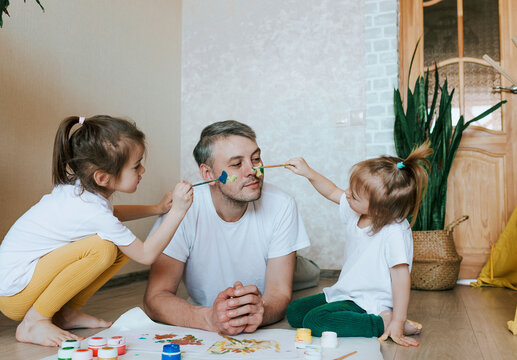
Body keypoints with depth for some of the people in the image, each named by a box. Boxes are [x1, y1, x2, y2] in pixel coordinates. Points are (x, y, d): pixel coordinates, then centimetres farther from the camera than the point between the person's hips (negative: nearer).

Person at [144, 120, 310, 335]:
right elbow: (155, 298, -17)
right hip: (203, 333, 0)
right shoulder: (184, 208, -15)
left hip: (264, 332, 0)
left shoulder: (281, 206, -12)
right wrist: (211, 318, -35)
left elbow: (280, 294, -11)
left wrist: (259, 312, -33)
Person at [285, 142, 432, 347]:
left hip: (370, 303, -9)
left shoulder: (396, 233, -26)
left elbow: (401, 278, -24)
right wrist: (308, 173, 4)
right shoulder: (355, 211, -2)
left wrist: (397, 323, -24)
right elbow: (332, 192, 15)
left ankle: (384, 322, -13)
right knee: (294, 312, 5)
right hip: (344, 293, 9)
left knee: (315, 322, -28)